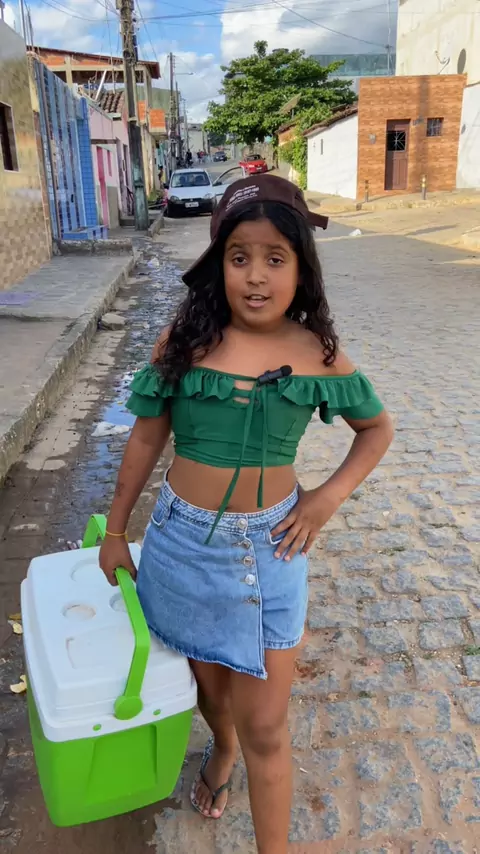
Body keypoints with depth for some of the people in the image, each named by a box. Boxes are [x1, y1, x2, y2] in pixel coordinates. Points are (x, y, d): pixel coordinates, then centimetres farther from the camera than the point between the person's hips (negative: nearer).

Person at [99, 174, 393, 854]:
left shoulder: (317, 352, -8)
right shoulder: (184, 339, -9)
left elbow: (377, 427, 7)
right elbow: (147, 437, 1)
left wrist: (329, 496, -6)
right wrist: (115, 531, 7)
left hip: (270, 545, -1)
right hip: (183, 539, 2)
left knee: (265, 728, 7)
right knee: (208, 683, 24)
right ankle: (221, 747, 59)